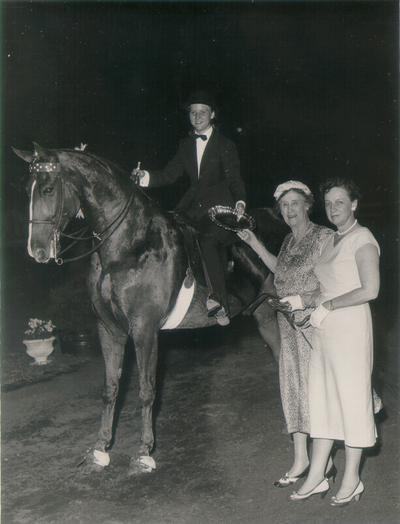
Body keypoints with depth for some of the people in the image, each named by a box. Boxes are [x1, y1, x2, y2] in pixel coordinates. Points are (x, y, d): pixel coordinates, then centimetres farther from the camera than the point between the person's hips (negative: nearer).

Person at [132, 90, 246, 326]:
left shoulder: (225, 145, -1)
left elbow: (234, 178, -6)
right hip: (195, 205, 6)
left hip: (219, 205, -6)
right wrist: (146, 176, -10)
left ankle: (216, 297, -11)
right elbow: (171, 173, 8)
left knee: (207, 240, -25)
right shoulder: (186, 144, 14)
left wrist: (240, 202, -24)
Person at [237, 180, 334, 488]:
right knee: (293, 386, 9)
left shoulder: (324, 237, -10)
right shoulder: (289, 240, 13)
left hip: (316, 322, -7)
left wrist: (304, 300, -21)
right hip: (289, 324, 8)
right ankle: (301, 460, 19)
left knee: (315, 387, -1)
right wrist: (253, 242, 23)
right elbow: (281, 271, 27)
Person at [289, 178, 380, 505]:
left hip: (350, 328, -8)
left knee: (351, 399, 2)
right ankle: (316, 477, 19)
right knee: (322, 400, 10)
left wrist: (327, 306, -12)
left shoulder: (362, 240, -8)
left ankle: (352, 480, 16)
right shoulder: (332, 241, 15)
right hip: (325, 329, 8)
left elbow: (370, 290, -18)